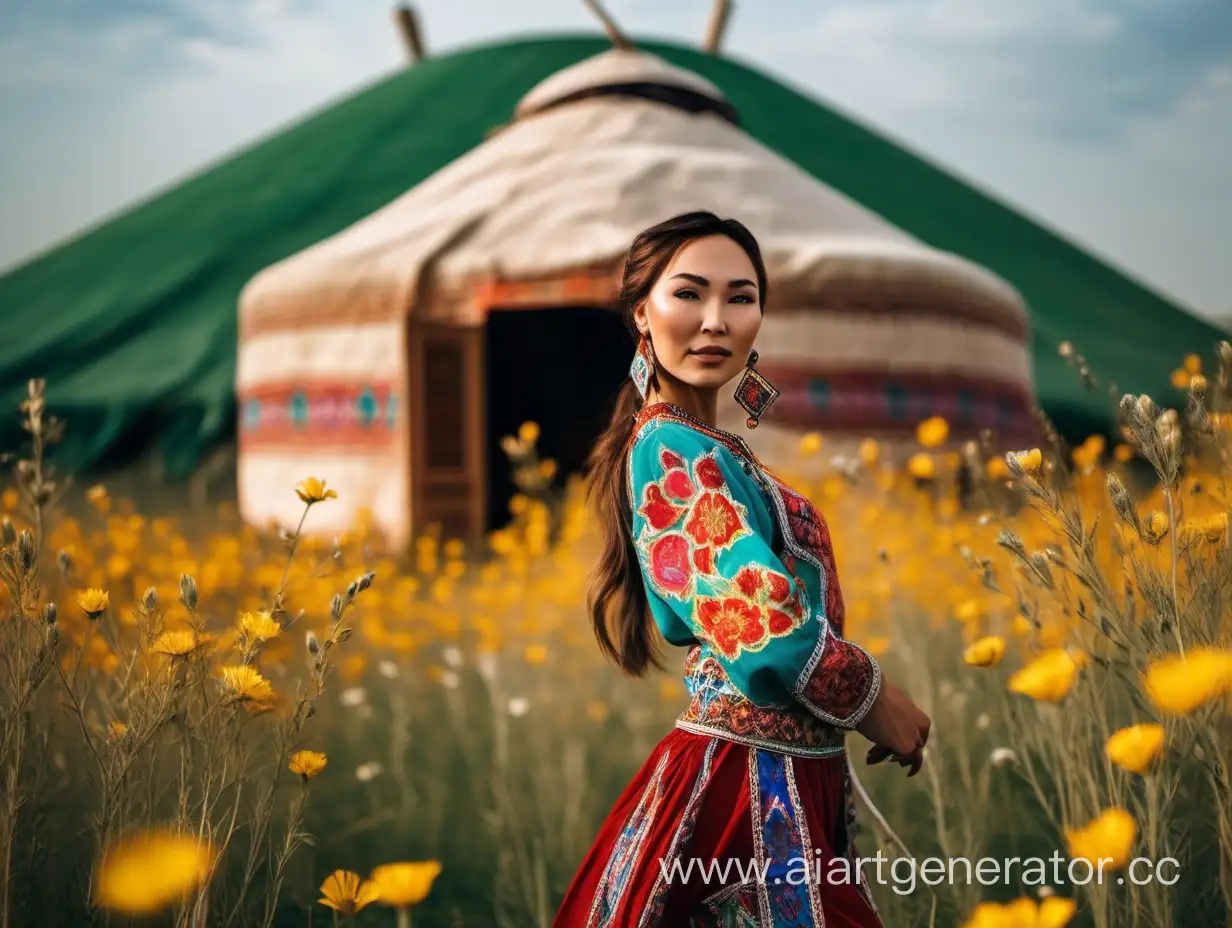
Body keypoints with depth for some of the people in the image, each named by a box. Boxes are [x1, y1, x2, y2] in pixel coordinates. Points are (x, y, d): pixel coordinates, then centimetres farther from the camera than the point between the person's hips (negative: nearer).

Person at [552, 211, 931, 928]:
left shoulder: (683, 445, 12)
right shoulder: (674, 450, -18)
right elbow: (766, 630, -25)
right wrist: (879, 706, -11)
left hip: (778, 779, 10)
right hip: (758, 785, -10)